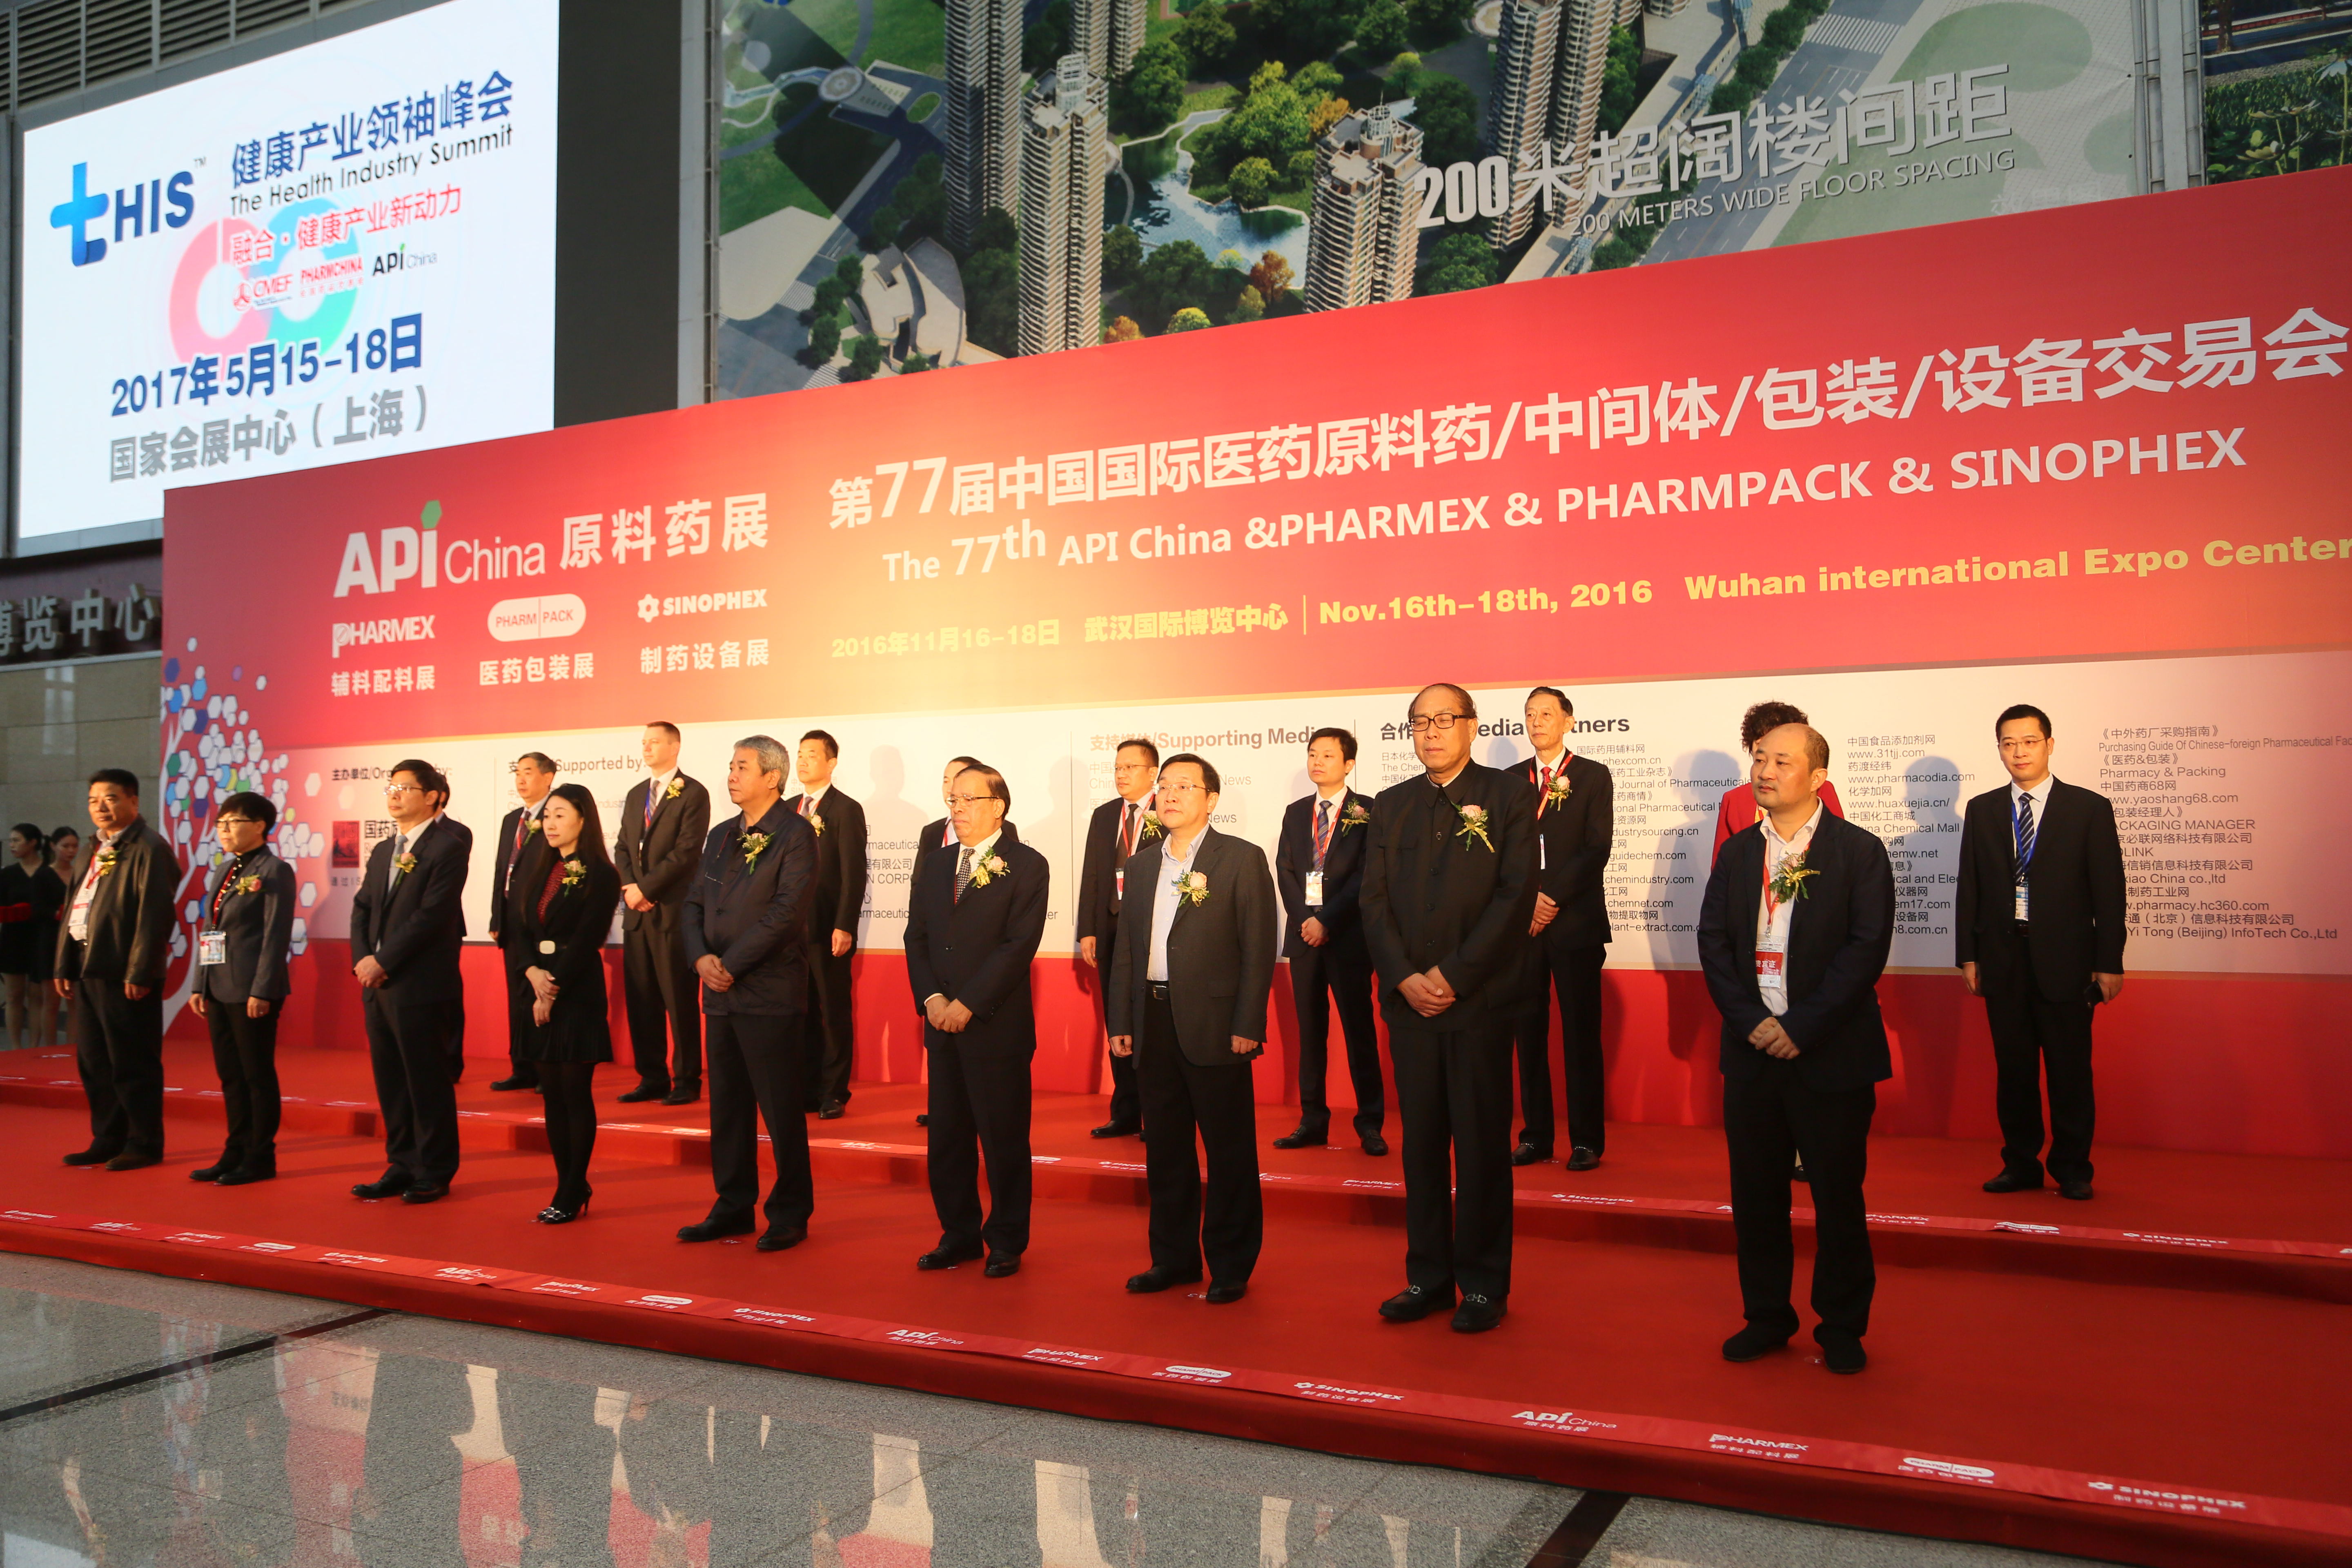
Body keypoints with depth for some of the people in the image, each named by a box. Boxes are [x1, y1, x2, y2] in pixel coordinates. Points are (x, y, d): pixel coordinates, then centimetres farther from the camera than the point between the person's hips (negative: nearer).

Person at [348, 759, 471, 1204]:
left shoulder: (448, 847, -9)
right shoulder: (383, 850, 17)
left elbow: (432, 914, -16)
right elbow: (362, 909, 14)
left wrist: (382, 961, -15)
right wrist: (362, 959, -3)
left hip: (421, 985, -8)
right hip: (378, 984, 8)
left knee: (428, 1081, 0)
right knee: (390, 1082, 12)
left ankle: (434, 1174, 10)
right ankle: (402, 1166, 23)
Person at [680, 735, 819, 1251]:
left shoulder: (795, 834, -8)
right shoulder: (720, 836, 15)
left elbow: (787, 912, -16)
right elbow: (695, 903, 14)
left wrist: (732, 964, -15)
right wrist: (701, 957, -4)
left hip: (771, 994, -7)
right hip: (721, 994, 7)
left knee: (782, 1109, 0)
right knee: (727, 1106, 13)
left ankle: (790, 1215, 11)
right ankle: (733, 1208, 24)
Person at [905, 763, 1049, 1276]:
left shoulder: (1026, 866, -4)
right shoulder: (937, 866, 15)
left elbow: (1020, 944, -12)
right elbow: (917, 937, 11)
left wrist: (968, 1004, -16)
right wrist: (931, 998, -5)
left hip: (997, 1025, -6)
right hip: (942, 1025, 6)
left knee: (1004, 1138, 1)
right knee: (947, 1137, 11)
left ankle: (1007, 1243, 14)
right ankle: (959, 1234, 24)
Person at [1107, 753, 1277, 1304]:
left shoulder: (1242, 860, -2)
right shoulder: (1141, 864, 13)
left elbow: (1258, 948, -7)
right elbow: (1126, 948, 14)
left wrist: (1247, 1026, -12)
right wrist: (1120, 1022, 8)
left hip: (1213, 1024, -5)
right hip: (1153, 1020, 5)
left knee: (1229, 1150, 3)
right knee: (1164, 1148, 12)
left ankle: (1231, 1267, 15)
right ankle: (1174, 1258, 25)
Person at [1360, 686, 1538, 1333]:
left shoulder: (1507, 796, 0)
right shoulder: (1391, 806, 13)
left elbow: (1517, 894, -8)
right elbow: (1376, 900, 7)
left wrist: (1454, 975, -13)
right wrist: (1404, 978, -7)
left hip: (1479, 999, -4)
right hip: (1409, 998, 4)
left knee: (1482, 1145, 2)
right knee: (1421, 1141, 9)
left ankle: (1484, 1285, 13)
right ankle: (1428, 1277, 20)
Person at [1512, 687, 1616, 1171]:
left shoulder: (1594, 777, 4)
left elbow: (1597, 848, -5)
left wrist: (1553, 898, -11)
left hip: (1576, 921, -3)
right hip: (1523, 922, 3)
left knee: (1581, 1033, -1)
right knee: (1529, 1030, 5)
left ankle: (1587, 1140, 5)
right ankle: (1535, 1135, 11)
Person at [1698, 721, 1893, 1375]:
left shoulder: (1859, 851, -4)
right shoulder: (1737, 853, 9)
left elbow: (1867, 948, -11)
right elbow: (1713, 941, 4)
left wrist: (1801, 1027, -16)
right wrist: (1751, 1021, -9)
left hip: (1832, 1053, -4)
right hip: (1752, 1050, 4)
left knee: (1837, 1196, 5)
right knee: (1754, 1194, 9)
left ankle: (1842, 1327, 21)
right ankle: (1767, 1317, 25)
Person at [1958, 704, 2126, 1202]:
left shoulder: (2090, 809, 1)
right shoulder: (1982, 810, 9)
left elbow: (2108, 892, -1)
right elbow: (1970, 888, 9)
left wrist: (2109, 964, -5)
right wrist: (1968, 955, 4)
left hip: (2065, 961, -2)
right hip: (2003, 961, 3)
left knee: (2070, 1071, 3)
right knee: (2013, 1069, 8)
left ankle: (2072, 1169, 16)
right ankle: (2020, 1165, 19)